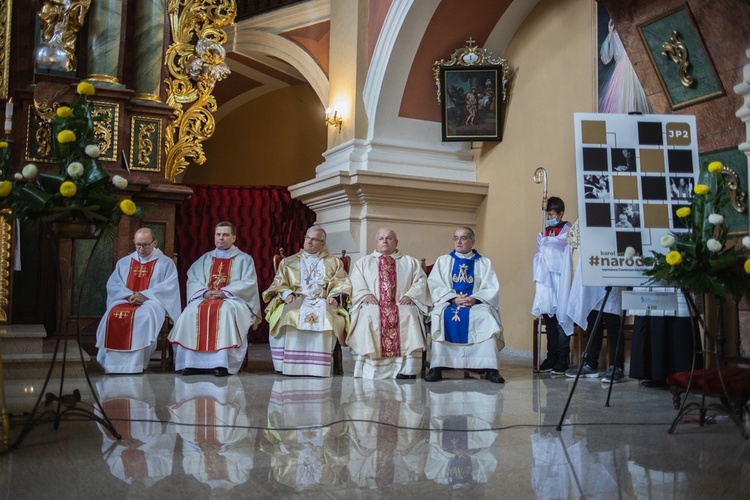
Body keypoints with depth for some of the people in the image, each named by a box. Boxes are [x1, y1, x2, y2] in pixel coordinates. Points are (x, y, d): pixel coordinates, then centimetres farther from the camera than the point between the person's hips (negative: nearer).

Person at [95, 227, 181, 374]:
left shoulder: (166, 263, 10)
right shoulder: (124, 262, 20)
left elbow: (170, 286, -5)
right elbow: (112, 284, 10)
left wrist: (145, 295, -17)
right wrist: (128, 295, -10)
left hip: (151, 302, -3)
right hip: (125, 301, 3)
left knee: (144, 315, -38)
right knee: (113, 315, -32)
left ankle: (135, 364, -34)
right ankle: (113, 364, -28)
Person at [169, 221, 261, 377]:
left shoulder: (244, 259, 12)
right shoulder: (205, 259, 22)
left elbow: (248, 283, -2)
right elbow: (192, 280, 10)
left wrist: (225, 293, -15)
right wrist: (205, 292, -12)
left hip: (233, 299, -3)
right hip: (205, 298, 3)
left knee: (226, 311, -38)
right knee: (191, 311, -30)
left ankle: (223, 363, -40)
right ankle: (191, 362, -29)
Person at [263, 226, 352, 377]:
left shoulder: (334, 262, 21)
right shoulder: (289, 262, 24)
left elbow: (342, 284, 11)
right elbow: (279, 284, 15)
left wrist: (335, 297, -9)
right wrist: (287, 294, -7)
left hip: (322, 302, -1)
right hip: (296, 301, 1)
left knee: (324, 318, -36)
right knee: (290, 316, -35)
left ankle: (318, 366, -34)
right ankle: (289, 365, -33)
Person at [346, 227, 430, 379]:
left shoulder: (410, 262, 24)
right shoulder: (363, 262, 24)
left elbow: (421, 281, 11)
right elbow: (356, 283, 10)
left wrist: (410, 295, -8)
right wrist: (365, 294, -11)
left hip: (401, 304, 0)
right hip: (373, 304, 0)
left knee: (409, 314, -34)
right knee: (369, 315, -35)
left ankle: (407, 368, -35)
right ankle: (367, 367, -34)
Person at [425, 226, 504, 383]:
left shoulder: (484, 263, 15)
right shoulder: (442, 261, 16)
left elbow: (492, 289, 3)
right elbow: (434, 285, 2)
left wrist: (474, 299, -17)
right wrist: (454, 298, -15)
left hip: (477, 305, 0)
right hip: (448, 303, 0)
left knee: (487, 317, -32)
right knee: (441, 315, -33)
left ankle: (490, 368, -32)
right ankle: (437, 367, -35)